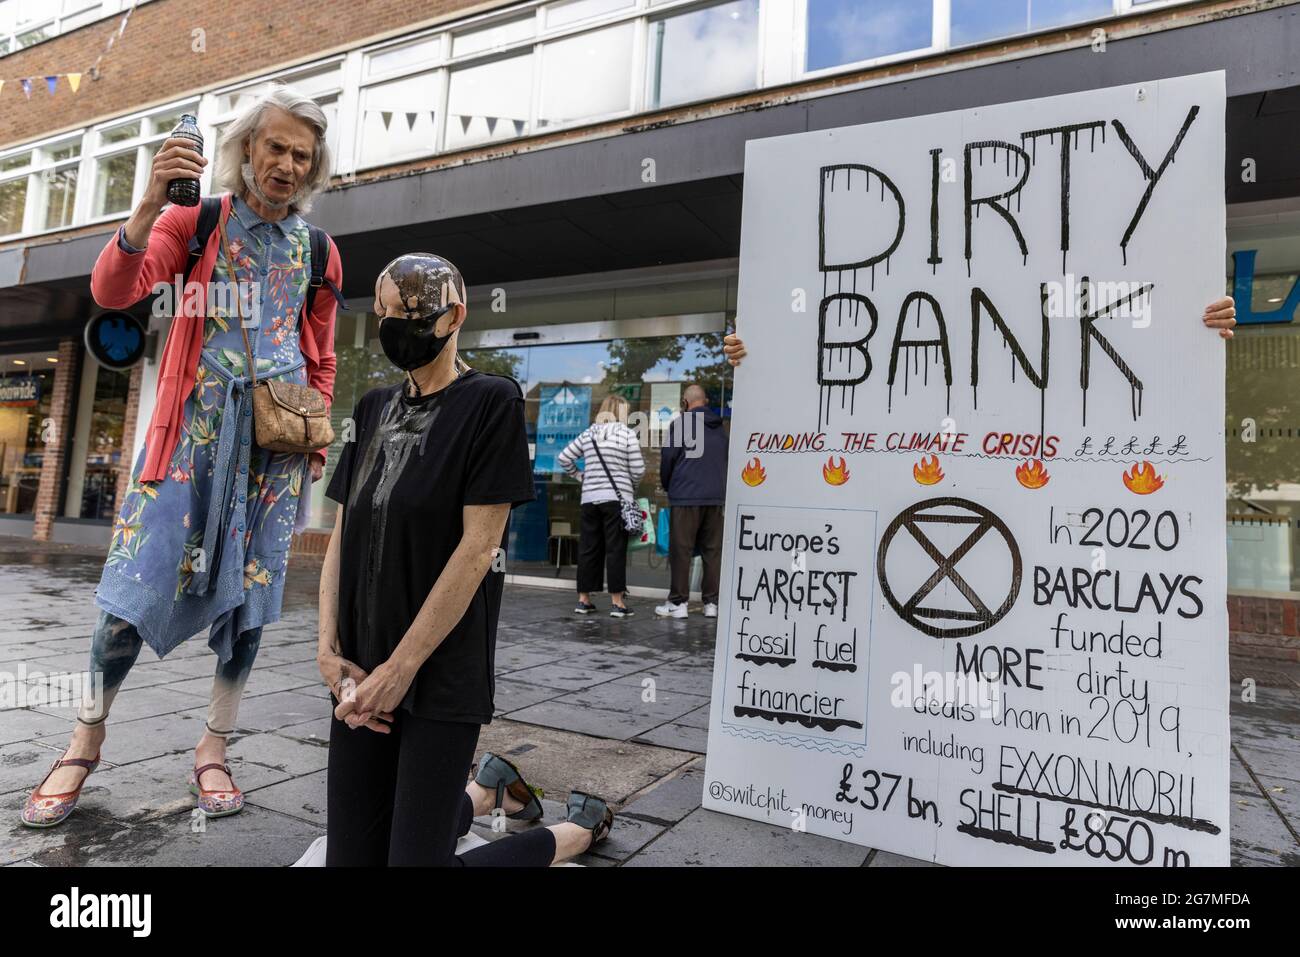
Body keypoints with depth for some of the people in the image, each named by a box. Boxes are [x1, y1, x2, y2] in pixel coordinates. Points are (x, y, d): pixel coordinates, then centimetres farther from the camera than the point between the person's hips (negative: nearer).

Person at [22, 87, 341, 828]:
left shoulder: (319, 253, 10)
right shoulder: (196, 221, 4)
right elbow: (113, 291, -9)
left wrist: (316, 440, 8)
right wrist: (149, 206, -23)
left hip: (277, 438, 2)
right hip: (196, 424, -2)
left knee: (250, 589, 3)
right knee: (141, 576, -5)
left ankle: (214, 746, 16)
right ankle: (88, 737, 16)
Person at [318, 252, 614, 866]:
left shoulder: (491, 402, -9)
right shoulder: (373, 410, 11)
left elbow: (478, 545, -16)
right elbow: (342, 535, 11)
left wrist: (401, 665, -15)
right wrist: (329, 649, -1)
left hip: (441, 679, -6)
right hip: (362, 677, 7)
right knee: (352, 856, 11)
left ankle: (579, 829, 23)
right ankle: (488, 788, 37)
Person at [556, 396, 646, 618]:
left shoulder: (588, 434, 9)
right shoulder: (627, 433, -3)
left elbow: (563, 458, 9)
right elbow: (638, 469, -6)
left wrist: (578, 475, 20)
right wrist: (631, 486, 12)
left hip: (590, 498, 4)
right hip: (617, 498, -4)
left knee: (588, 548, 9)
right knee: (615, 549, -1)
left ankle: (583, 599, 15)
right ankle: (617, 602, 1)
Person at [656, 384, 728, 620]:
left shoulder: (680, 423, -2)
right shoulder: (720, 427, 14)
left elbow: (667, 459, -2)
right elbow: (726, 460, 15)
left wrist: (666, 486, 14)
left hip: (685, 495, -5)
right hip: (716, 496, 5)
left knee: (681, 550, 0)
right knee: (713, 550, 7)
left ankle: (678, 602, 2)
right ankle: (712, 602, 9)